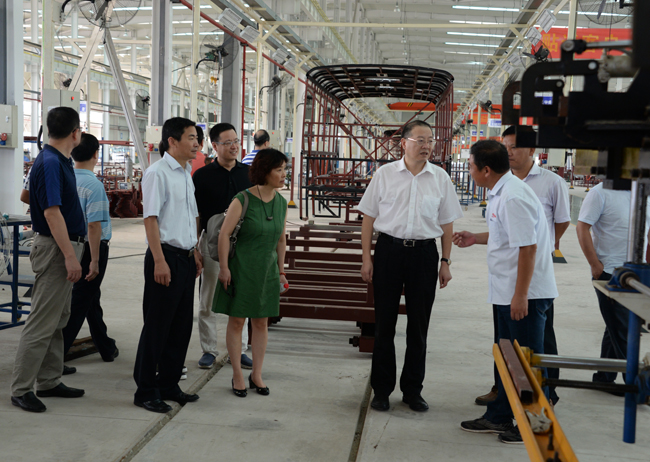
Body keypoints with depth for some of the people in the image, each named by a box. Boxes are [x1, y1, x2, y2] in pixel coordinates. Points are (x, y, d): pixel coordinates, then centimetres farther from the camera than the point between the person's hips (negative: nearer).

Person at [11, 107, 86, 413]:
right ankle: (21, 390, 3)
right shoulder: (50, 163, -18)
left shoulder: (60, 161, 11)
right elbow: (51, 212, -23)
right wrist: (70, 256, -24)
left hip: (64, 248, 10)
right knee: (42, 323, -5)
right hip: (55, 249, -10)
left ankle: (49, 382, 23)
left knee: (58, 320, 15)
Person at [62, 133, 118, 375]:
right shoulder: (94, 185, -19)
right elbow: (94, 225, -21)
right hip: (92, 247, -8)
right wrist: (95, 260, -18)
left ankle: (106, 348, 36)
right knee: (78, 305, -1)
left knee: (91, 299, 21)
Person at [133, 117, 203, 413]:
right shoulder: (158, 173, -10)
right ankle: (146, 391, 10)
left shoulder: (186, 174, 16)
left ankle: (169, 385, 24)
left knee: (182, 325, 12)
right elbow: (150, 218, -16)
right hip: (166, 256, -9)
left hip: (186, 257, 9)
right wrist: (159, 261, -20)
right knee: (156, 326, -1)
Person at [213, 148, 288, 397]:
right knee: (236, 321, 4)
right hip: (241, 268, -5)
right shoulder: (242, 200, -15)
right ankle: (237, 375, 18)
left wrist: (281, 270, 14)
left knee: (261, 322, 10)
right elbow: (224, 234, -11)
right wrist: (224, 267, -12)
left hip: (267, 270, 5)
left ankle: (256, 374, 22)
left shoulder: (281, 203, 2)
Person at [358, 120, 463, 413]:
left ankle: (412, 390, 22)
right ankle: (381, 389, 18)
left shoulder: (440, 178, 4)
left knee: (418, 325, 8)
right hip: (389, 249, -1)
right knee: (384, 323, 6)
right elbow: (369, 218, 3)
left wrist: (445, 262, 5)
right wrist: (367, 258, -1)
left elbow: (447, 223, 9)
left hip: (424, 252, 1)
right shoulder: (385, 174, 1)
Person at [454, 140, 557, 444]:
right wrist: (476, 238, 23)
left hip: (526, 294, -10)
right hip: (506, 293, 10)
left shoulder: (514, 197, -22)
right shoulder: (499, 193, 10)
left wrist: (520, 296, -24)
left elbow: (527, 247, -25)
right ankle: (498, 417, 31)